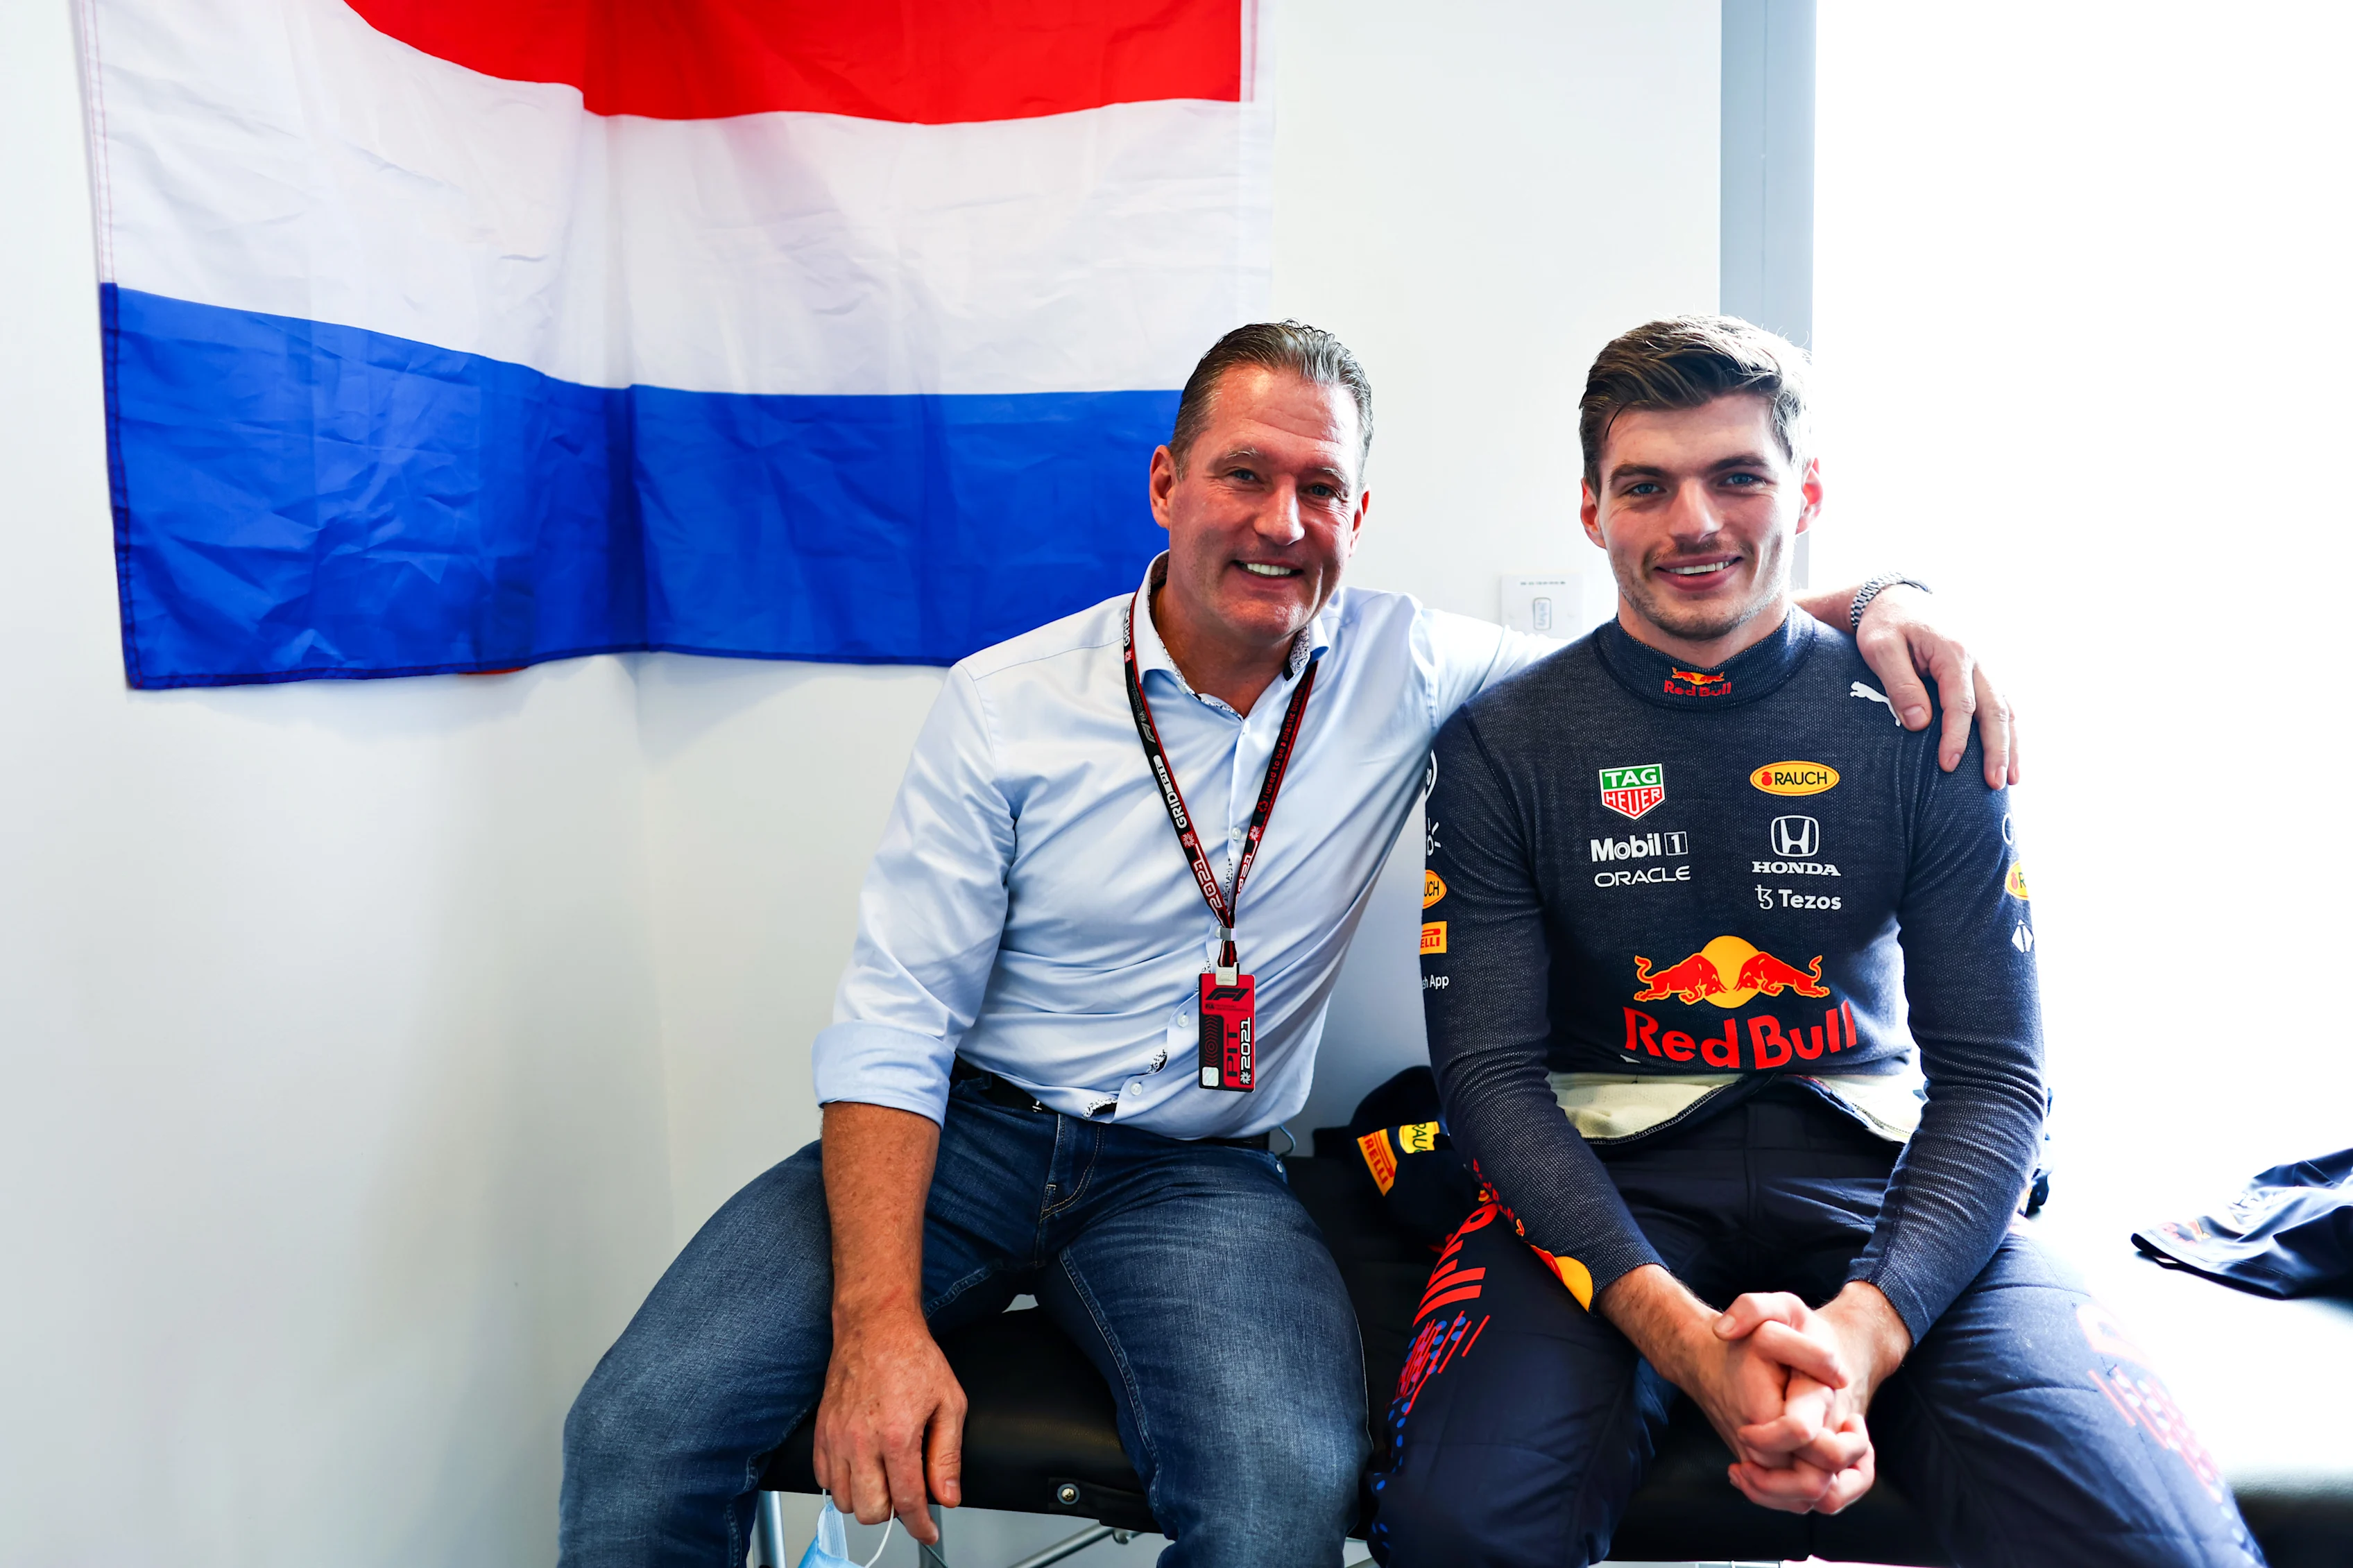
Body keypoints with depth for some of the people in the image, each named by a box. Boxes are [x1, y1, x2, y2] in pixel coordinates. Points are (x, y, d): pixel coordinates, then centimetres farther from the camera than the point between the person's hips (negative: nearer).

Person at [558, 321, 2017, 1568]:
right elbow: (895, 1021, -7)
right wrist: (879, 1317, -18)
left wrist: (1875, 603, -10)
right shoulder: (1006, 702, -4)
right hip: (972, 1126, 1)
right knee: (645, 1421, -20)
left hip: (1199, 1171, 0)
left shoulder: (1404, 671, 0)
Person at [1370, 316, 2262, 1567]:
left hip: (1871, 1175, 2)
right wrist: (1679, 1329, -22)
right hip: (1607, 1183, -1)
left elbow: (1991, 1075, -1)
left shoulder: (1920, 727, 2)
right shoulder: (1504, 746, -1)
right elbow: (1490, 1069, -6)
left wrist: (1865, 1326, -20)